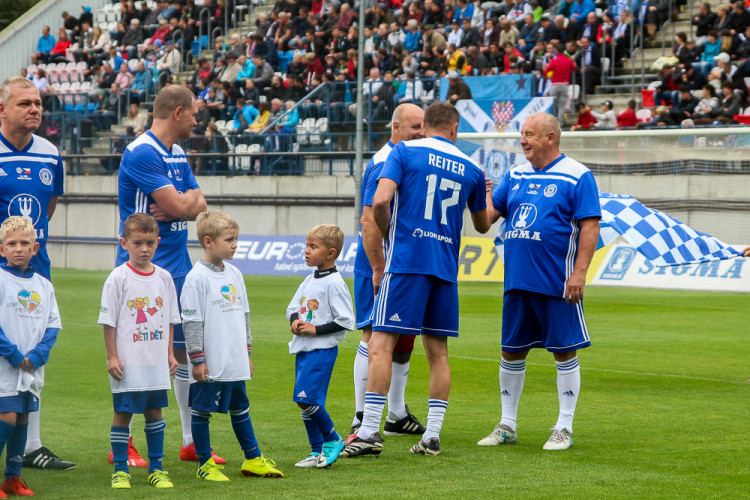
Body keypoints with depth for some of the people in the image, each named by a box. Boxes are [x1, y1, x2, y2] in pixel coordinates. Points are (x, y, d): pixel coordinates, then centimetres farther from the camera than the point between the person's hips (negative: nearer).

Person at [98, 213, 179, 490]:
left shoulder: (163, 277, 6)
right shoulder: (118, 278, -7)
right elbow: (109, 321, -5)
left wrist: (170, 353, 12)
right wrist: (112, 357, -9)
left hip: (156, 362, 4)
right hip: (127, 362, -4)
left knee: (155, 412, 10)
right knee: (123, 413, 0)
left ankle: (156, 467, 19)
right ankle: (120, 470, 9)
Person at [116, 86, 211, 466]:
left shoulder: (178, 155, 15)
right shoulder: (141, 153, -16)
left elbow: (199, 206, 10)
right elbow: (178, 205, -21)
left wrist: (179, 206, -11)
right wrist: (189, 198, 1)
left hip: (177, 267, 9)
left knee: (188, 351, 10)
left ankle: (191, 442, 17)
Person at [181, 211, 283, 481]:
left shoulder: (234, 274, 11)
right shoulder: (196, 278, -12)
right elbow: (191, 321, -12)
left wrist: (247, 352, 19)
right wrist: (197, 359, -14)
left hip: (235, 363, 7)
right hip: (210, 365, -7)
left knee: (240, 408, 15)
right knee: (202, 410, 3)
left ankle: (253, 458, 23)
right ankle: (205, 464, 11)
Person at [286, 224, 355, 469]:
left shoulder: (334, 283, -12)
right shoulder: (309, 280, 13)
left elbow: (346, 321, -15)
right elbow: (293, 306, 21)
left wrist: (315, 329, -16)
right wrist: (294, 321, -1)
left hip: (322, 349, -9)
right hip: (302, 348, 9)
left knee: (305, 398, -16)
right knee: (305, 402, 9)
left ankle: (333, 440, 1)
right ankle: (317, 451, 17)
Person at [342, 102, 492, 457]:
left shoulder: (405, 151, 1)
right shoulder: (471, 169, 12)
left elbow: (380, 202, -12)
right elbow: (482, 225, 26)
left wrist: (390, 236, 6)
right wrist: (482, 194, 47)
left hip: (406, 260, -4)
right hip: (445, 266, 4)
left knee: (381, 344, -5)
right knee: (438, 351, 10)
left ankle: (370, 431, -11)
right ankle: (432, 435, 8)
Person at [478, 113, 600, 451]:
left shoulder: (577, 176, -5)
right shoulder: (515, 176, 13)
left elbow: (590, 226, -10)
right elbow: (489, 212, 15)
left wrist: (580, 272, -17)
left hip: (558, 284, -6)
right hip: (517, 283, 6)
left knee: (564, 352, 0)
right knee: (511, 351, 10)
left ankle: (564, 429, 8)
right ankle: (507, 426, 20)